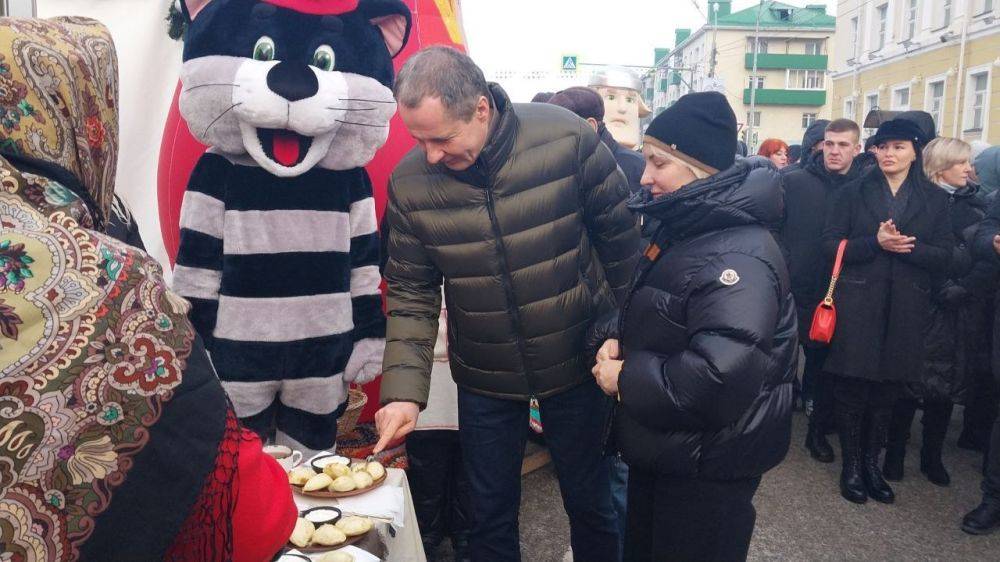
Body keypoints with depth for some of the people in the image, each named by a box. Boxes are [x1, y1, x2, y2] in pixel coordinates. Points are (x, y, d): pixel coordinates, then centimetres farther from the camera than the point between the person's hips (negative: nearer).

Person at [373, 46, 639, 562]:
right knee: (490, 510, 18)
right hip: (483, 379, 2)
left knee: (589, 498, 19)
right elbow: (411, 293, -6)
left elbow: (620, 238, -7)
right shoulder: (409, 182, -13)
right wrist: (404, 389, -15)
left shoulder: (567, 139, -20)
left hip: (576, 363, -1)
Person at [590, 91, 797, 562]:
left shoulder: (734, 257, -28)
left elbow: (722, 376, -36)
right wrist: (615, 338, -4)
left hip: (709, 466, -9)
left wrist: (626, 379, -23)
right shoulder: (679, 230, 5)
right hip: (662, 447, 9)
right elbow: (648, 312, 18)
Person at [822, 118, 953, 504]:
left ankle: (872, 462, 24)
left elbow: (944, 256, 2)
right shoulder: (854, 192, 4)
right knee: (853, 386, 1)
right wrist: (875, 243, -17)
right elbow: (831, 244, -3)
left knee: (888, 389, 8)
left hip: (906, 308, 2)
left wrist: (906, 246, -15)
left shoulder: (934, 198, 8)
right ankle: (851, 464, 15)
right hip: (858, 303, -1)